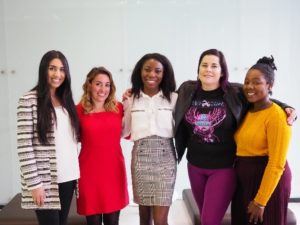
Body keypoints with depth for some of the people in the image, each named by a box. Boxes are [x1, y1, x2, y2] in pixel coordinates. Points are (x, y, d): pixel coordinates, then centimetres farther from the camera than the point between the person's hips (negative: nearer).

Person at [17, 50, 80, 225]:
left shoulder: (66, 100, 10)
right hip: (45, 180, -6)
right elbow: (24, 146, -12)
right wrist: (34, 183, -15)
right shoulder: (29, 101, -9)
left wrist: (76, 172, 9)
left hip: (68, 177, 6)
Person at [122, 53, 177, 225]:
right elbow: (123, 132, 10)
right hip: (140, 159, 2)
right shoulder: (131, 100, 7)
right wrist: (124, 106, 3)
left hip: (165, 159, -2)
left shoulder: (174, 98, 1)